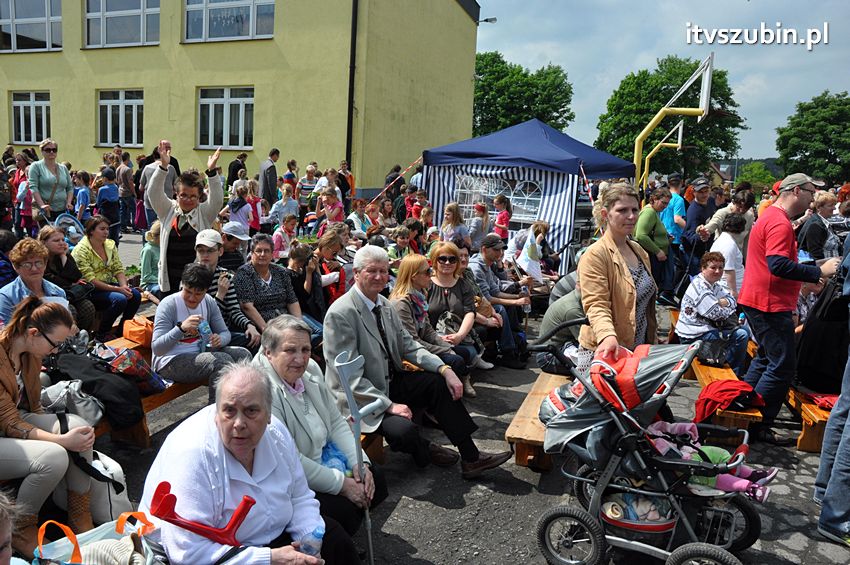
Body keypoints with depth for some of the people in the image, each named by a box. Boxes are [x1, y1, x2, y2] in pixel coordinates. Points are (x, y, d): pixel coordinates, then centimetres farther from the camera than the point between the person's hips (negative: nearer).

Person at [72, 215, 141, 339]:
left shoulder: (110, 244, 9)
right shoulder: (81, 250, -13)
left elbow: (118, 269, 6)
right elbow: (90, 280, -20)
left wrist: (124, 286, -15)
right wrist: (117, 289, -25)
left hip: (109, 284, 7)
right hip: (91, 291, -7)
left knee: (135, 295, -18)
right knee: (120, 299, -30)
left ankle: (122, 329, 1)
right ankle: (102, 334, -10)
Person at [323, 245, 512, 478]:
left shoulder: (384, 304, 4)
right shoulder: (340, 314, -21)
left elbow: (408, 346, 6)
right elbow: (349, 377, -22)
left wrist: (445, 369, -9)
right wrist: (389, 405, -25)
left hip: (388, 382, 8)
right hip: (358, 398, -8)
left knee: (440, 383, -4)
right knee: (404, 430, -29)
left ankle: (471, 458, 2)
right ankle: (423, 451, 9)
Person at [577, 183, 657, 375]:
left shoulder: (640, 251, 12)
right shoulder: (594, 255, -15)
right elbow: (596, 305, -25)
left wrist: (652, 342, 22)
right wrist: (607, 336, -42)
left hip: (638, 351, 8)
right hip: (603, 352, -7)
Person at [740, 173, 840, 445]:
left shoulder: (771, 217, 17)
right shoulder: (780, 223, -17)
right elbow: (778, 265, -28)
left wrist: (809, 275, 19)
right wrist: (819, 272, -21)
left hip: (756, 300, 11)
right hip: (771, 304, -11)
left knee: (766, 358, 21)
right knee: (782, 366, -4)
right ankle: (759, 426, 1)